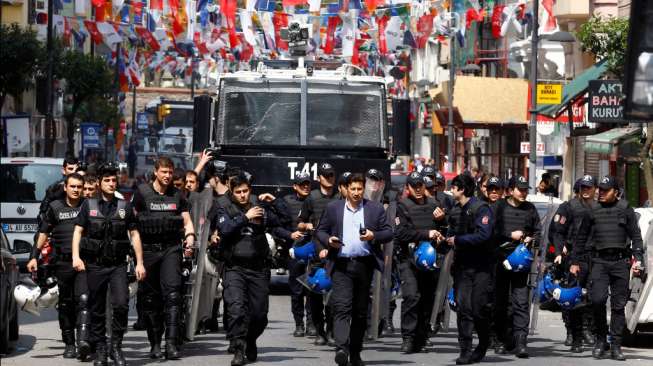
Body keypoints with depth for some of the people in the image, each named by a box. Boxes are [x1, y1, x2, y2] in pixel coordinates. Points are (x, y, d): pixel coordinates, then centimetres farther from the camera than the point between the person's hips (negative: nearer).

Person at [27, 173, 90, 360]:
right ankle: (69, 344, 17)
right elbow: (44, 233, 16)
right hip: (62, 263, 3)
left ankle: (83, 341, -27)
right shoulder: (55, 207, 11)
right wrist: (34, 256, 10)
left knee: (83, 300, -17)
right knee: (65, 304, 8)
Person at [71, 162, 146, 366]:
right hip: (95, 265, 0)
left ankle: (116, 347, -5)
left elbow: (134, 235, 11)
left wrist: (140, 263, 5)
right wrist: (76, 257, -12)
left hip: (118, 265, 0)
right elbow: (78, 231, 2)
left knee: (121, 304, -17)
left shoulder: (124, 207, 9)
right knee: (97, 310, 4)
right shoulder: (89, 206, 7)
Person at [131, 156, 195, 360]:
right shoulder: (142, 193, 3)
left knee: (172, 293, -14)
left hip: (171, 249, 0)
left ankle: (171, 342, -20)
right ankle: (155, 343, 15)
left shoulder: (178, 196, 10)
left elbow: (187, 221, 13)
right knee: (150, 297, 5)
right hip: (148, 249, 0)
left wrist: (189, 240, -6)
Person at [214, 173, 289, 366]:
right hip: (235, 268, -2)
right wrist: (245, 217, -14)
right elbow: (225, 229, -13)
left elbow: (285, 220, 9)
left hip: (259, 269, 2)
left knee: (259, 313, 6)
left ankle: (250, 342, 32)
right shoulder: (225, 210, 6)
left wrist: (275, 202, 1)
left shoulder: (260, 208, 12)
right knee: (236, 308, -19)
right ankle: (239, 350, -16)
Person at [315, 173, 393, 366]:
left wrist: (374, 236, -11)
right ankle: (342, 348, -27)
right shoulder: (333, 208, 9)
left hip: (364, 264, 2)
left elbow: (388, 233, 8)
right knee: (342, 307, -15)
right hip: (341, 265, -2)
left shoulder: (375, 209, 8)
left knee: (360, 311, 8)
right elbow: (321, 231, 13)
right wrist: (328, 241, -8)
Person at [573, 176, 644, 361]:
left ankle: (616, 346, 6)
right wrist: (574, 261, 12)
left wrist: (638, 259, -2)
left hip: (621, 262, 0)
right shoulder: (592, 211, 10)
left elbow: (636, 236, 9)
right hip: (599, 261, 0)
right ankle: (600, 339, 1)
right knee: (597, 299, -17)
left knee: (618, 304, 1)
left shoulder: (625, 210, 7)